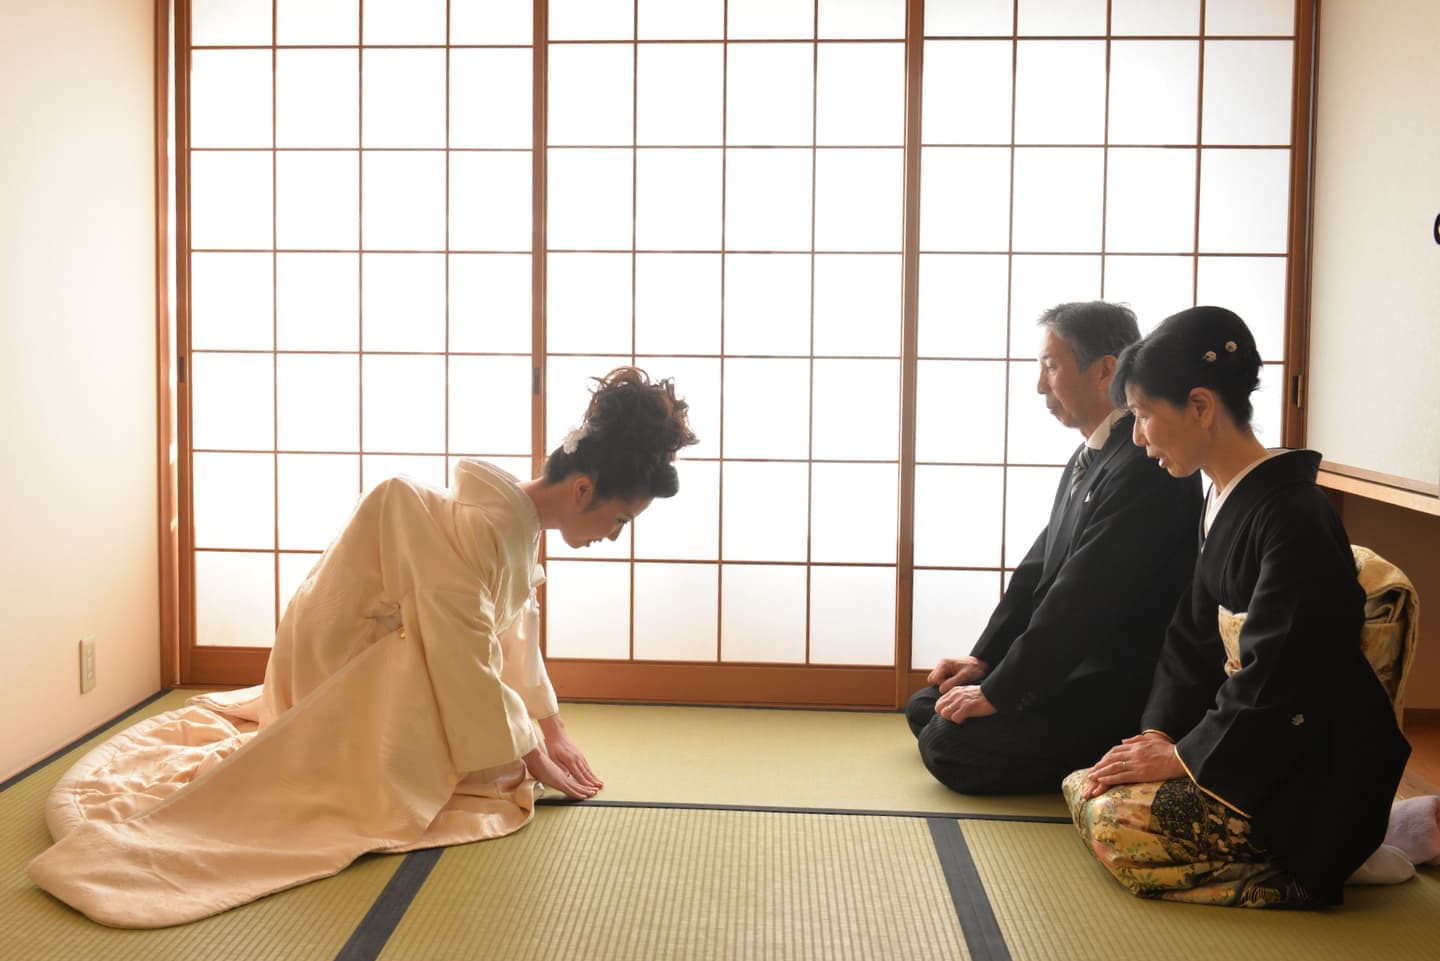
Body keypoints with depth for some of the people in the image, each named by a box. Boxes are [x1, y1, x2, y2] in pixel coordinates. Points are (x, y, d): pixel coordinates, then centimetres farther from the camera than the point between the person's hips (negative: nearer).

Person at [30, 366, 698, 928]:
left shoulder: (523, 520, -2)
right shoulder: (485, 525, -31)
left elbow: (516, 628, 8)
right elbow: (467, 663, -29)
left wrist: (550, 729, 7)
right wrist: (533, 758, -18)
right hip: (345, 662, -9)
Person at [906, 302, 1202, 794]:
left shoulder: (1144, 469, -23)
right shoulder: (1090, 456, 10)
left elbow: (1079, 600, -25)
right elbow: (1039, 566, 14)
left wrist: (999, 693, -19)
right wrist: (983, 659, 8)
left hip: (1113, 692, -10)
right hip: (1071, 666, 10)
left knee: (947, 742, -17)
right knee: (925, 709, 11)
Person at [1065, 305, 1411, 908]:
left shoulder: (1292, 517, -21)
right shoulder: (1220, 503, 9)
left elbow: (1276, 683, -23)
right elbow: (1191, 642, 11)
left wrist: (1184, 756, -15)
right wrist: (1159, 733, -1)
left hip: (1314, 773, -10)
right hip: (1249, 742, 10)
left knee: (1116, 825, -21)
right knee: (1083, 788, 3)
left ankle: (1318, 868, -3)